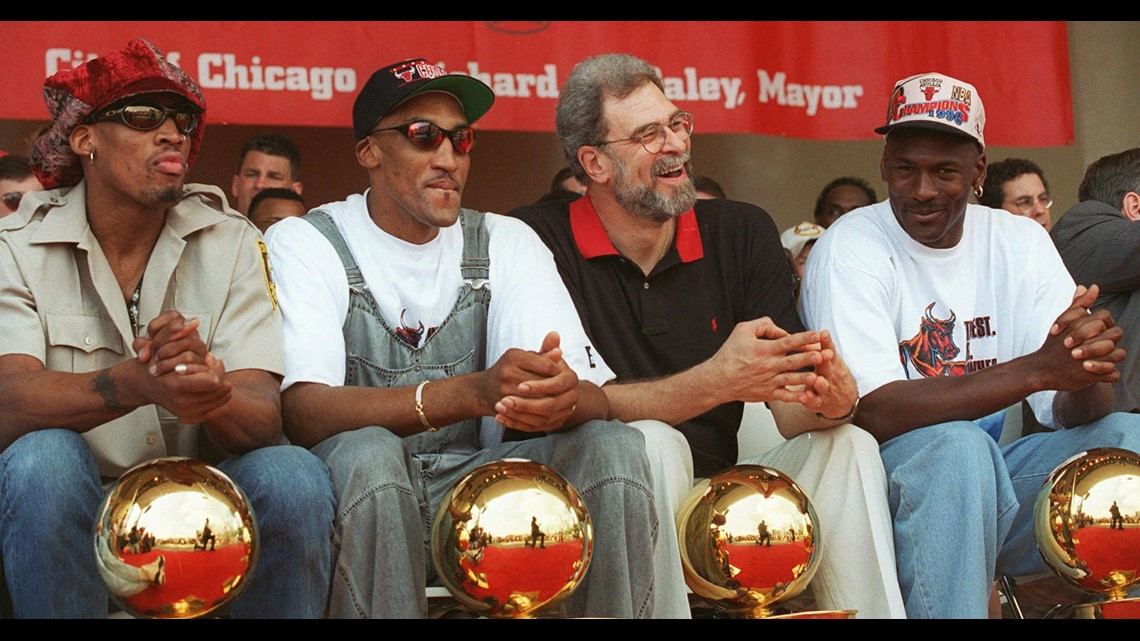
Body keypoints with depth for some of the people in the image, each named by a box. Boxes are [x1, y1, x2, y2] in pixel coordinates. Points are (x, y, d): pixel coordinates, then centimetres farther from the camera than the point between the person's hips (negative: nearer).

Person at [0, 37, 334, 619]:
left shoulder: (231, 243, 0)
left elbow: (263, 420, -12)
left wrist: (210, 394, -38)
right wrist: (136, 384, -42)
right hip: (67, 507, -1)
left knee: (292, 476, -28)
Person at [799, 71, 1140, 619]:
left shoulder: (1022, 242, 5)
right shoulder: (849, 249, -9)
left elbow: (1072, 413, -2)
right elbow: (874, 415, -22)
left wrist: (1086, 371, -29)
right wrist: (1035, 370, -31)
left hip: (995, 476, 5)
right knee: (957, 445, -34)